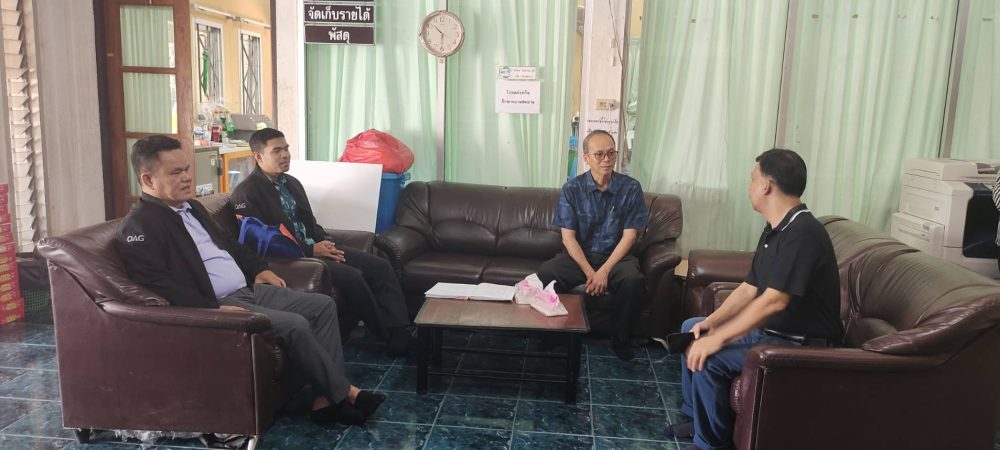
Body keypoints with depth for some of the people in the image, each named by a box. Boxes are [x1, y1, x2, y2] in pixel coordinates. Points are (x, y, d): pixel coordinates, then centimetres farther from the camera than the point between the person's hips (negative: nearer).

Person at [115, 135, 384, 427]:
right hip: (214, 305, -10)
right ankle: (344, 393, -6)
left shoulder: (191, 207, 18)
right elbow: (159, 286, -22)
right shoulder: (139, 228, -12)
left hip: (249, 290, 10)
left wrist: (258, 269, 16)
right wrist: (216, 309, -26)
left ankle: (326, 399, -5)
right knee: (295, 325, -26)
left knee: (323, 305, -1)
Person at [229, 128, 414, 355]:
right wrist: (311, 250, -17)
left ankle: (402, 332, -14)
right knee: (352, 276, -27)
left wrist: (326, 242, -1)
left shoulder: (292, 182, 17)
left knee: (380, 267, -9)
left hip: (315, 247, 8)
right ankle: (389, 338, -11)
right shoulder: (246, 193, -8)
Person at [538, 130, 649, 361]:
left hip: (616, 256, 0)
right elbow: (568, 237, -7)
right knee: (544, 274, -29)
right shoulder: (572, 189, -4)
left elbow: (629, 235, -7)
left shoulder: (631, 188, -5)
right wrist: (589, 272, -19)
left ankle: (621, 340, -8)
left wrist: (604, 271, -18)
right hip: (579, 255, 1)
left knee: (633, 281, -33)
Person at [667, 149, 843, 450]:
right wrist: (710, 323, -4)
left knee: (709, 359, -25)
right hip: (770, 329, 10)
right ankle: (698, 418, 23)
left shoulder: (803, 233, -25)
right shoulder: (775, 230, 8)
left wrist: (718, 339, -28)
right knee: (691, 328, 13)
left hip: (802, 344, -10)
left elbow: (774, 300, -31)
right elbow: (748, 289, 9)